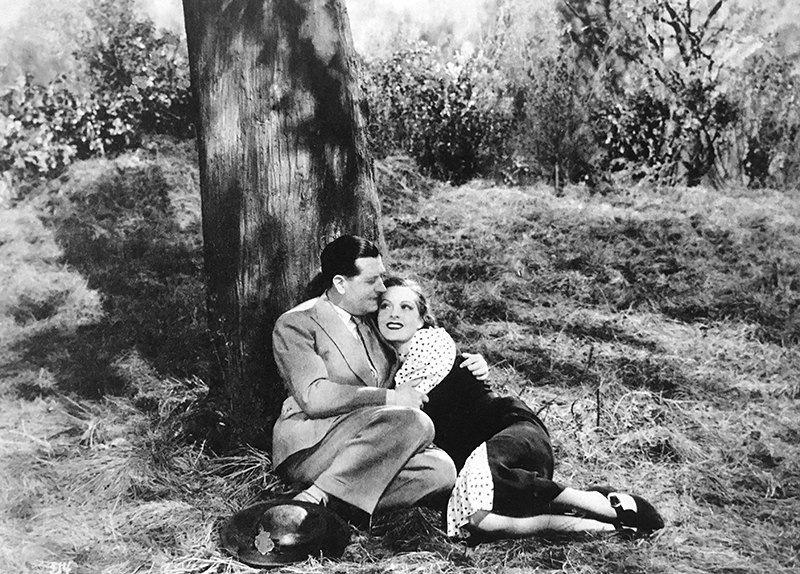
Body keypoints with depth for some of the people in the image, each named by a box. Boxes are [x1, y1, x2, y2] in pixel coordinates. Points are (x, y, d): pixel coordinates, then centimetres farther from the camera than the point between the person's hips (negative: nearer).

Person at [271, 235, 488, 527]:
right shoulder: (296, 324, -3)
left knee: (440, 470, -22)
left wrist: (467, 365, 10)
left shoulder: (372, 320, 18)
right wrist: (389, 397, -17)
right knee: (414, 422, -28)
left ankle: (318, 499, -25)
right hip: (310, 446, -7)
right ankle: (316, 499, -28)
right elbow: (313, 397, -17)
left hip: (365, 446, 7)